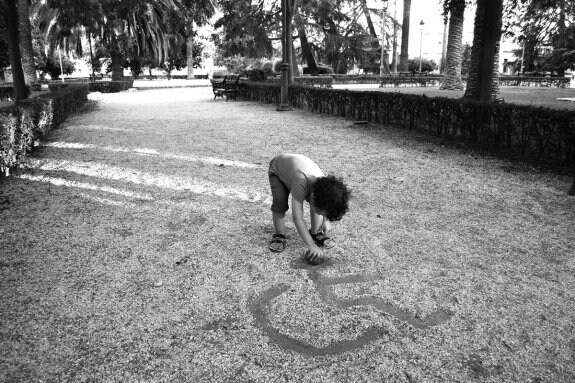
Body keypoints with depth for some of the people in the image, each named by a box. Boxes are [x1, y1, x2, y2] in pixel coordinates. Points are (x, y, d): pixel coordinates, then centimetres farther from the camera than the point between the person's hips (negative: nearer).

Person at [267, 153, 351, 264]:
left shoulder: (325, 186, -29)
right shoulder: (300, 184, -47)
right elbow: (297, 218, -49)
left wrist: (327, 220, -18)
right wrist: (312, 245, -52)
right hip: (278, 168, -4)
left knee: (318, 206, -12)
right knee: (280, 202, -24)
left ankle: (315, 233, 7)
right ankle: (279, 236, -6)